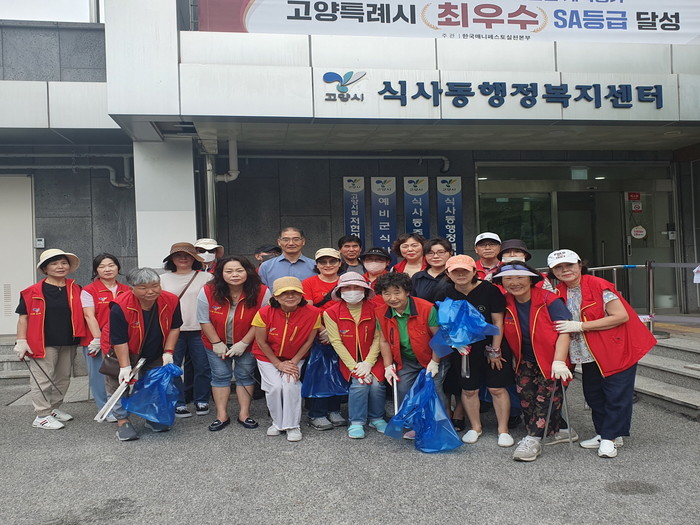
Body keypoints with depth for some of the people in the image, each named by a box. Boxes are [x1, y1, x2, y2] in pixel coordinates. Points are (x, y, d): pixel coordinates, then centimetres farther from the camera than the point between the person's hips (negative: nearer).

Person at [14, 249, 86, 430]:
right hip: (44, 343, -5)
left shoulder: (76, 290, 6)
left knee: (63, 378, 15)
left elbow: (82, 315, 11)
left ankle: (54, 408, 31)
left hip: (69, 343, 5)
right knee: (43, 379, 0)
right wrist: (21, 341, -9)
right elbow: (24, 317, -3)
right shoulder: (33, 292, -5)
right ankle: (42, 416, 10)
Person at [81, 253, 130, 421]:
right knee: (100, 375, 2)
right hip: (96, 341, -3)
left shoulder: (126, 291, 11)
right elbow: (89, 316, -8)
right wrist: (98, 339, -14)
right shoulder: (89, 291, -1)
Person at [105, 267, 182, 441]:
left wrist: (168, 352, -14)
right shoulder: (120, 307, -32)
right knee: (119, 384, -2)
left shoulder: (171, 301, -21)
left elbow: (174, 328, -7)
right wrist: (125, 367, -29)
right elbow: (119, 341, -27)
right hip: (121, 352, -4)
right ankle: (122, 421, 12)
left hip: (155, 354, 4)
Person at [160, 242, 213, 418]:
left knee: (203, 367, 3)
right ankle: (179, 403, 13)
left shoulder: (206, 277, 5)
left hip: (199, 330, -1)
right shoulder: (163, 279, 12)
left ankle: (201, 401, 19)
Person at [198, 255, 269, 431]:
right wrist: (217, 343, -10)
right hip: (216, 343, 1)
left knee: (245, 375, 6)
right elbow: (204, 321, -11)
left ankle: (244, 414, 16)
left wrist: (244, 343, -17)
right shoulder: (208, 291, -19)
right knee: (220, 376, 6)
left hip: (247, 344, -1)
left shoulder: (261, 292, -22)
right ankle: (222, 416, 13)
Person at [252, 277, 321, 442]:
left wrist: (293, 362, -11)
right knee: (275, 387, -17)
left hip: (295, 358, 0)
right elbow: (261, 342, -12)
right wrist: (278, 364, -10)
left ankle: (293, 426, 1)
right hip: (268, 357, 0)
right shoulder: (264, 313, -23)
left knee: (290, 385, -20)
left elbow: (308, 341, -9)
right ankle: (277, 422, 10)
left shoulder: (312, 313, -21)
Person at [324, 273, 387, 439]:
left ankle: (377, 418, 8)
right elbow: (336, 341, -9)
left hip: (372, 359, 1)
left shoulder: (374, 310, -3)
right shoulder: (331, 313, -6)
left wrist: (368, 363, -16)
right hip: (348, 360, -1)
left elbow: (377, 338, -6)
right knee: (360, 383, -25)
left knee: (376, 383, -20)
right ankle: (356, 422, -5)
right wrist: (354, 366, -15)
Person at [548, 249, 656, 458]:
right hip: (590, 354, 6)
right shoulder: (559, 292, 1)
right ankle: (603, 433, 24)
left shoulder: (599, 285, -18)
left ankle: (610, 437, 9)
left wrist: (580, 326, -25)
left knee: (616, 394, -3)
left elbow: (622, 316, -23)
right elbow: (561, 327, 11)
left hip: (617, 348, -6)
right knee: (593, 394, 9)